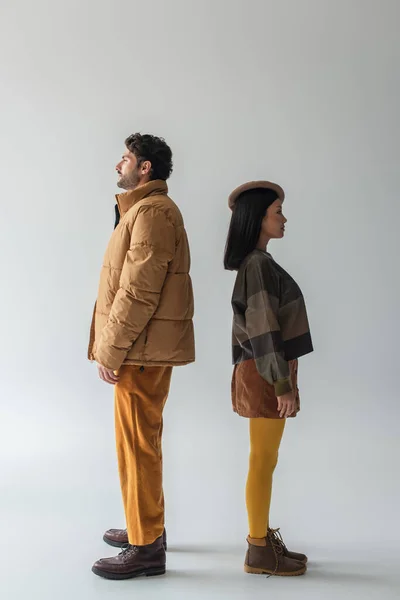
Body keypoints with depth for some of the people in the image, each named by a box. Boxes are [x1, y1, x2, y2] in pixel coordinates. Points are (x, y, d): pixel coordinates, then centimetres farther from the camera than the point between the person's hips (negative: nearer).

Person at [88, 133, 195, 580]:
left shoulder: (151, 212, -15)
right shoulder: (145, 209, 20)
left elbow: (138, 292, -22)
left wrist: (110, 351, -17)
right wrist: (112, 346, 16)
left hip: (143, 350, -11)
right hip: (145, 349, 11)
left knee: (137, 443, -3)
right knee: (142, 440, 18)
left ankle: (147, 547, 8)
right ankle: (146, 526, 33)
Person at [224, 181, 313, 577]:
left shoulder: (256, 262, 13)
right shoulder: (258, 265, -17)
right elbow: (263, 329, -21)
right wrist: (282, 383, -19)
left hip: (265, 372, 10)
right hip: (266, 375, -10)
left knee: (264, 461, 15)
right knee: (263, 463, -1)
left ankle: (263, 539, 25)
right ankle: (259, 552, 9)